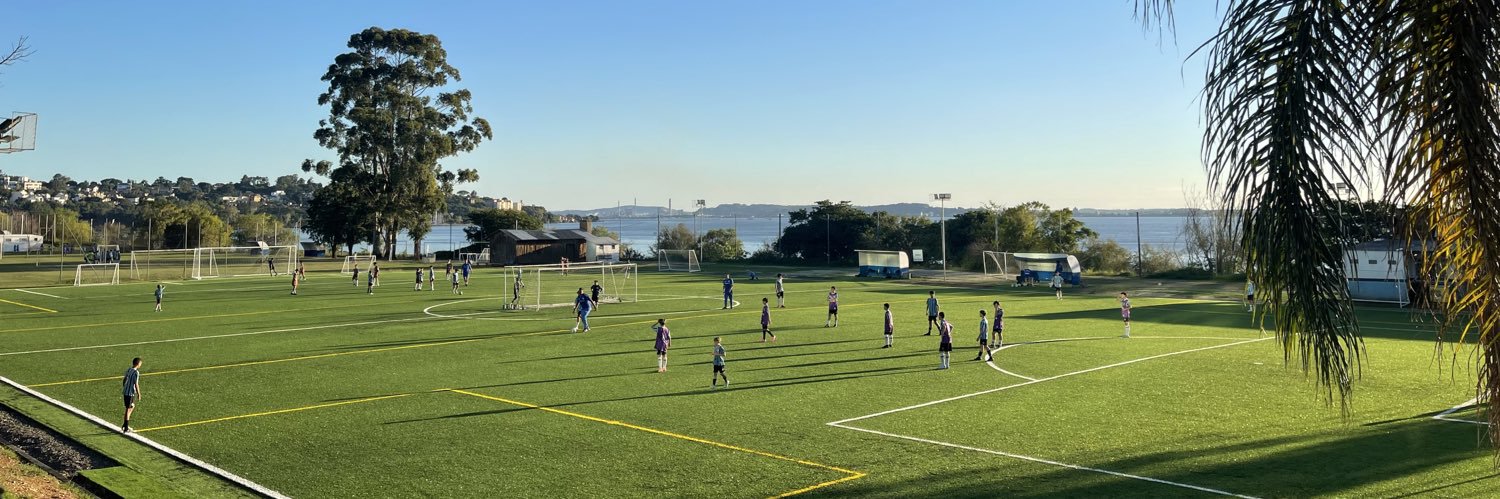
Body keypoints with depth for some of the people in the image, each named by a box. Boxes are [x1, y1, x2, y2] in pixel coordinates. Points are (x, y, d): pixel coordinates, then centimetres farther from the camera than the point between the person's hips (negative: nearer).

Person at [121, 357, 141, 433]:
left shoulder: (128, 370, 8)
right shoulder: (136, 372, -17)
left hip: (125, 392, 8)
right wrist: (139, 394, -12)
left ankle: (125, 425, 21)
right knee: (128, 409, -2)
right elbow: (136, 384, -18)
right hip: (131, 393, -8)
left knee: (132, 406, 21)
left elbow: (124, 380, 16)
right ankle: (126, 428, 3)